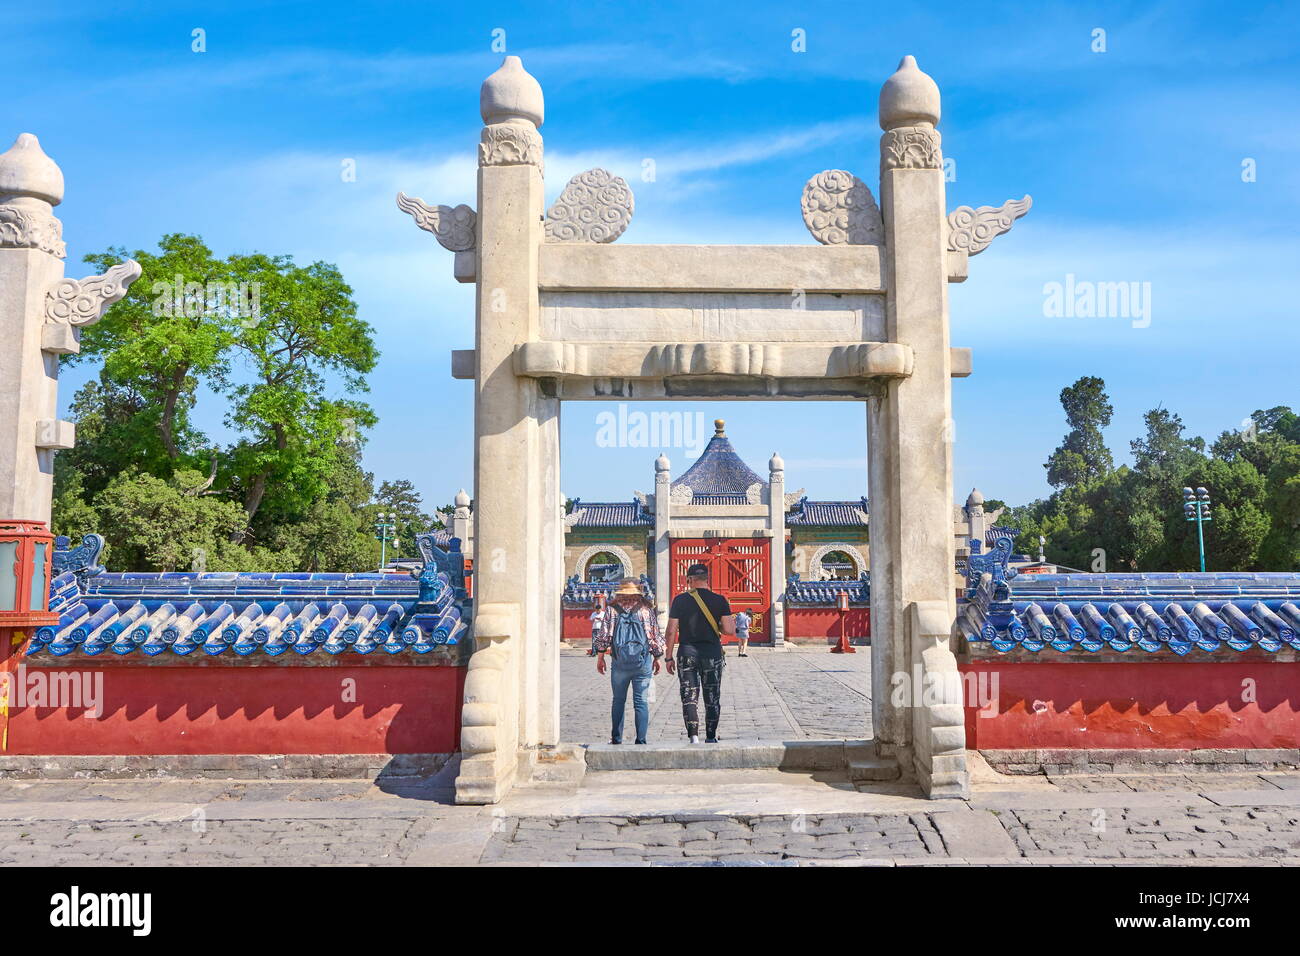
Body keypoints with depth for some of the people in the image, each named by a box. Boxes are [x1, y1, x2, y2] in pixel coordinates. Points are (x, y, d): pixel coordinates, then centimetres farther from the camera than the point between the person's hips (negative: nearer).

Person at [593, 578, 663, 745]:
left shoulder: (611, 610, 3)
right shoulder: (646, 609, 4)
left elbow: (603, 635, 0)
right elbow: (655, 636, 7)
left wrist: (600, 657, 10)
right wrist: (657, 658, 17)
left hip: (619, 662, 1)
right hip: (643, 662, -1)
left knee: (618, 700, 14)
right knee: (641, 701, 4)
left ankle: (616, 739, 18)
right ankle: (641, 740, 1)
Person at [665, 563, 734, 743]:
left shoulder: (680, 600, -3)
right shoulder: (719, 600, -2)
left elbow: (671, 631, -5)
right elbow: (729, 630, -8)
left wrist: (669, 657, 2)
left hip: (687, 653, -1)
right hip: (712, 654, 1)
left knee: (689, 697, 3)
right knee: (712, 698, 12)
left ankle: (693, 737, -9)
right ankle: (710, 738, 18)